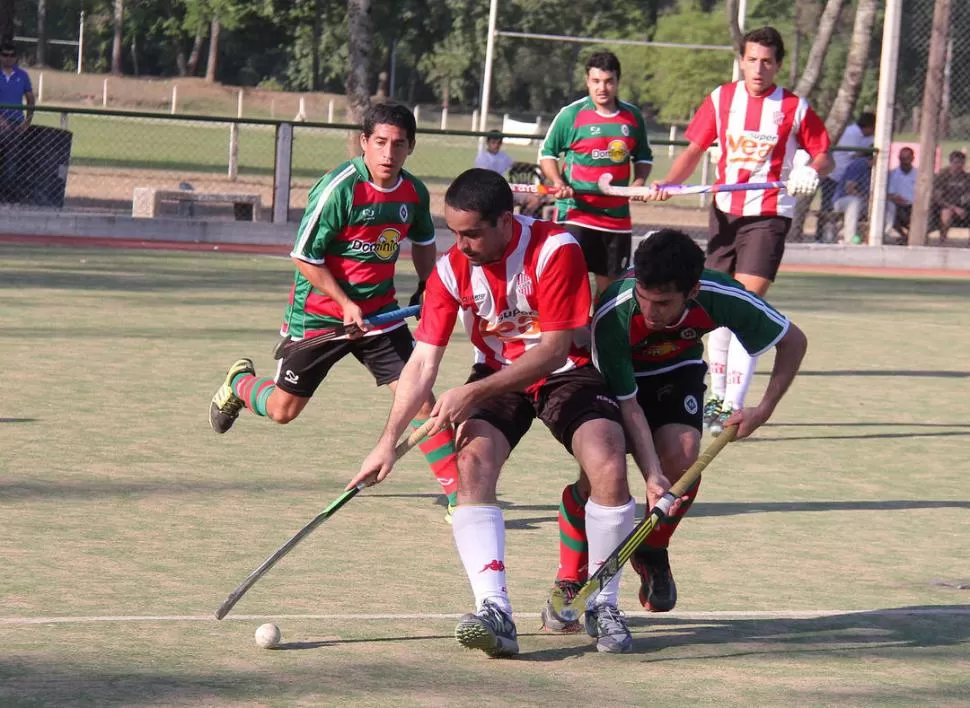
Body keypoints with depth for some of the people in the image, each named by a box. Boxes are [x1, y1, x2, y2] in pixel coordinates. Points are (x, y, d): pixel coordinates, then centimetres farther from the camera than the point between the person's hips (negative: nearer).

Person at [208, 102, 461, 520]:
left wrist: (426, 288, 8)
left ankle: (458, 496, -7)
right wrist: (346, 303, -19)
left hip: (379, 311, 4)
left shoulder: (414, 193, -3)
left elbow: (423, 241, 20)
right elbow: (304, 258, -17)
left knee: (419, 396, -11)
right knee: (282, 410, 9)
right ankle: (239, 383, 43)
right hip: (318, 313, -4)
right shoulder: (339, 188, -22)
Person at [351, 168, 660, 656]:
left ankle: (602, 605, -5)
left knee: (609, 467, -26)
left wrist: (473, 392, -32)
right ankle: (494, 611, -35)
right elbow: (422, 363, -9)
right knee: (472, 461, -27)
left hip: (568, 373, -2)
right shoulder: (451, 270, -12)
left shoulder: (555, 250, -24)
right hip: (496, 378, 2)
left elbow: (554, 349, -25)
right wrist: (389, 441, -18)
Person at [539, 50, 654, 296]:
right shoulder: (571, 115, -5)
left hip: (618, 216, 4)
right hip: (575, 212, -4)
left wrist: (639, 181, 0)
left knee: (610, 280, 11)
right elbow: (547, 153, 4)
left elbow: (643, 156, 19)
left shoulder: (633, 116, 6)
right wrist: (557, 182, -12)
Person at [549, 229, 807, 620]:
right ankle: (568, 583, -4)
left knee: (682, 457, -24)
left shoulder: (722, 298, -33)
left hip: (678, 371, 2)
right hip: (616, 378, -2)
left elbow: (793, 341, -15)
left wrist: (764, 410, -21)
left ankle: (651, 554, 5)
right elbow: (629, 405, -31)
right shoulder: (611, 317, -38)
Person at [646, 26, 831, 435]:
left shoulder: (794, 108, -5)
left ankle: (732, 407, -14)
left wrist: (812, 172, -21)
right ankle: (717, 396, 24)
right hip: (725, 212, 4)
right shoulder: (721, 99, 3)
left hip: (769, 214, -4)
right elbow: (695, 150, 7)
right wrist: (668, 183, -10)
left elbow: (823, 155, 2)